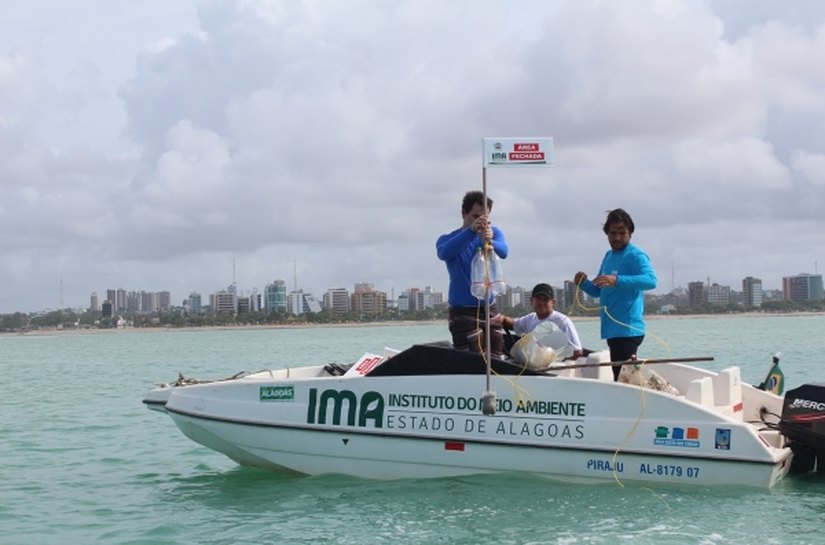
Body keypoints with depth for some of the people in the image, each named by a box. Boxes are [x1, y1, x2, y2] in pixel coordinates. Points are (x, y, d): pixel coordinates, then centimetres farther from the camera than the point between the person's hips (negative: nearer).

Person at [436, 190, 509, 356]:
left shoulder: (494, 233, 3)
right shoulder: (447, 239, -3)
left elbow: (503, 251, -20)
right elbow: (444, 253, -28)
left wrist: (489, 242, -44)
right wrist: (471, 230, -41)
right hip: (462, 310, -3)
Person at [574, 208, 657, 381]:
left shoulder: (635, 255, -8)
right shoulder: (609, 256, 18)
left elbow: (650, 280, -26)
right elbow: (598, 290, 24)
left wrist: (617, 280, -37)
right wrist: (583, 283, 2)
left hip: (628, 329, -9)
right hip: (612, 329, 9)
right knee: (619, 377, 13)